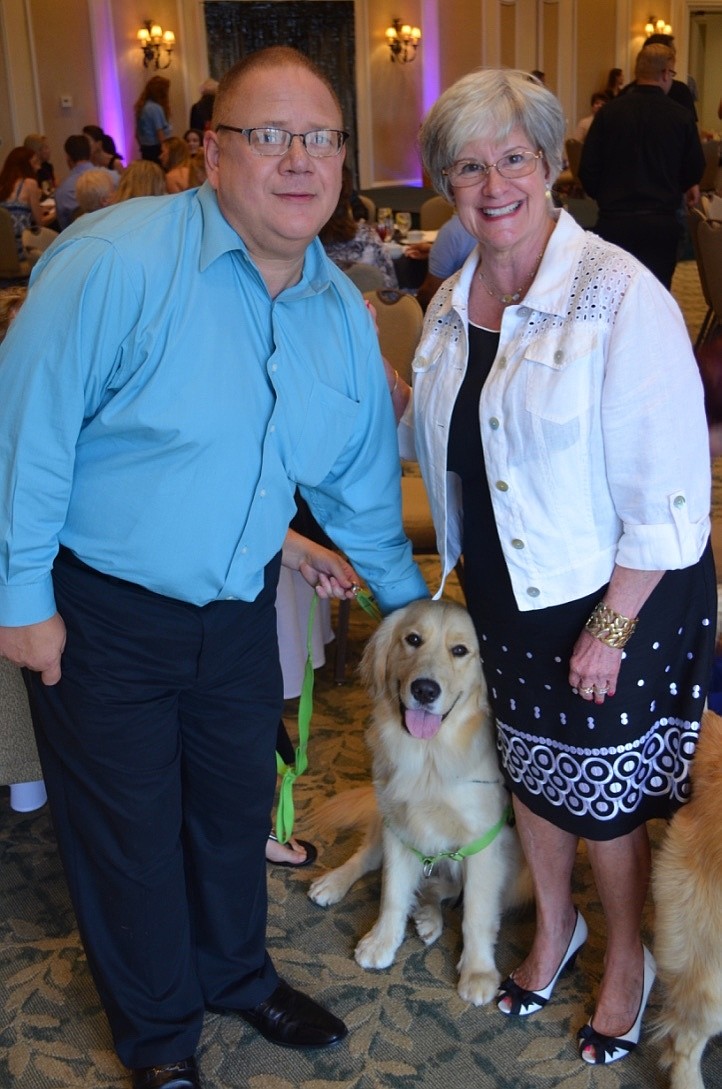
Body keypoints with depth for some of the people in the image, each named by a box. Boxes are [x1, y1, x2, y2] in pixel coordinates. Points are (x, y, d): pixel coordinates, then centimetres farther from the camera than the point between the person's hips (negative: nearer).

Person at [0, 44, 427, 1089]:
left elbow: (361, 480, 10)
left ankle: (235, 973, 50)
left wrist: (412, 603, 15)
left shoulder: (343, 312, -1)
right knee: (129, 829, 12)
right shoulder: (120, 259, -23)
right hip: (97, 611, -5)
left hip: (239, 609, 6)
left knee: (237, 805, 22)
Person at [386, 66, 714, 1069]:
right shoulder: (452, 306, 3)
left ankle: (627, 959, 39)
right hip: (505, 592, 6)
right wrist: (387, 392, -2)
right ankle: (553, 924, 48)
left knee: (607, 796, 11)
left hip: (618, 599, -6)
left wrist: (609, 630, -20)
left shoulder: (619, 294, -20)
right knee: (529, 766, 22)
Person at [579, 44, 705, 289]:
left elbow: (587, 168, -2)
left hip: (613, 221, 1)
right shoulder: (681, 117, -3)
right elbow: (695, 171, 7)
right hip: (662, 222, 0)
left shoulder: (608, 112, -3)